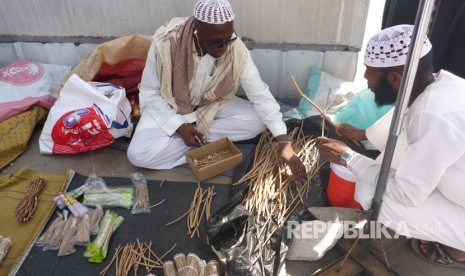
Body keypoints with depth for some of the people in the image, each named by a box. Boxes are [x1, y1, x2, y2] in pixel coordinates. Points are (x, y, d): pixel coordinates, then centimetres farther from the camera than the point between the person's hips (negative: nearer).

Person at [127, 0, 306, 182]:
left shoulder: (236, 49, -24)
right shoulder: (165, 43, -29)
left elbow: (261, 95, -21)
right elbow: (149, 92, -16)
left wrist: (284, 142, -28)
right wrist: (179, 126, -25)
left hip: (212, 105, 2)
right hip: (169, 107, -1)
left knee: (258, 121, -21)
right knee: (138, 154, -25)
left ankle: (199, 136, -11)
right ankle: (208, 145, -12)